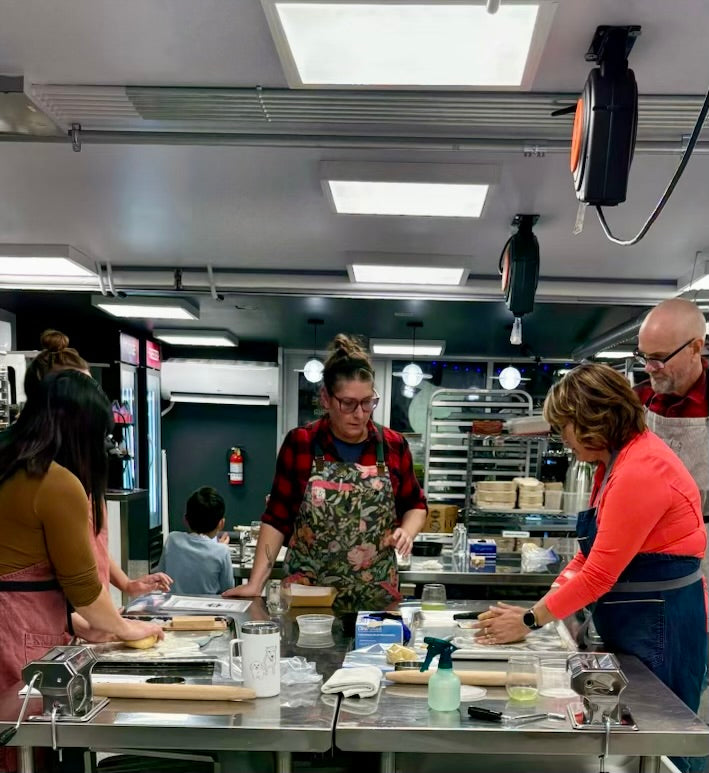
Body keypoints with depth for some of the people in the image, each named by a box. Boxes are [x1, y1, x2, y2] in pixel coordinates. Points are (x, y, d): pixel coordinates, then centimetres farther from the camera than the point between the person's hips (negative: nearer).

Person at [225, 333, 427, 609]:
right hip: (306, 595, -1)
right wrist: (255, 582, -8)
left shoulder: (394, 446, -1)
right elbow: (277, 517, -2)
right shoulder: (298, 444, -5)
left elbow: (415, 504, 12)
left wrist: (407, 531, -9)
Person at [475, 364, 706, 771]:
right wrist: (539, 608, 2)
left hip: (660, 625, -9)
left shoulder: (641, 470, -23)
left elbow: (598, 575, -22)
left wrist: (529, 621, -12)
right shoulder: (616, 461, 9)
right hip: (629, 622, 9)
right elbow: (591, 554, 10)